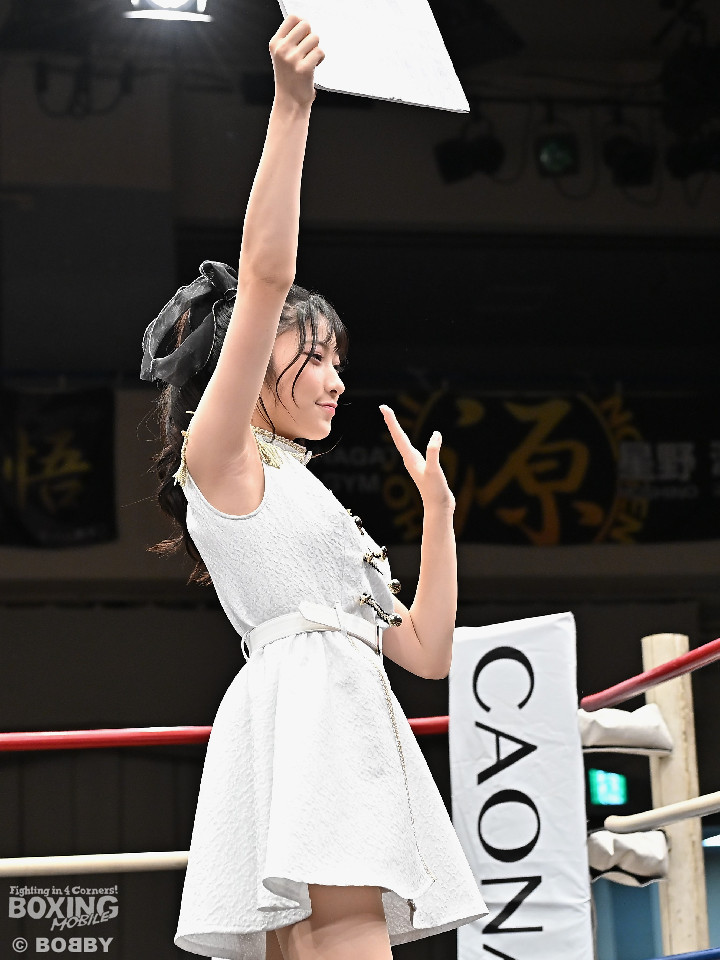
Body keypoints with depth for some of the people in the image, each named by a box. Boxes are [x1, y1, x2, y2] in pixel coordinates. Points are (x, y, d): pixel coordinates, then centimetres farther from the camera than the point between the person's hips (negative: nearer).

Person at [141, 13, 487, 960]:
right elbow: (264, 276, -3)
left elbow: (426, 649, 26)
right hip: (300, 704, -8)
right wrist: (291, 107, -7)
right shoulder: (219, 454, 11)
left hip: (352, 723, 8)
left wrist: (436, 505, 27)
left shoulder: (303, 498, 32)